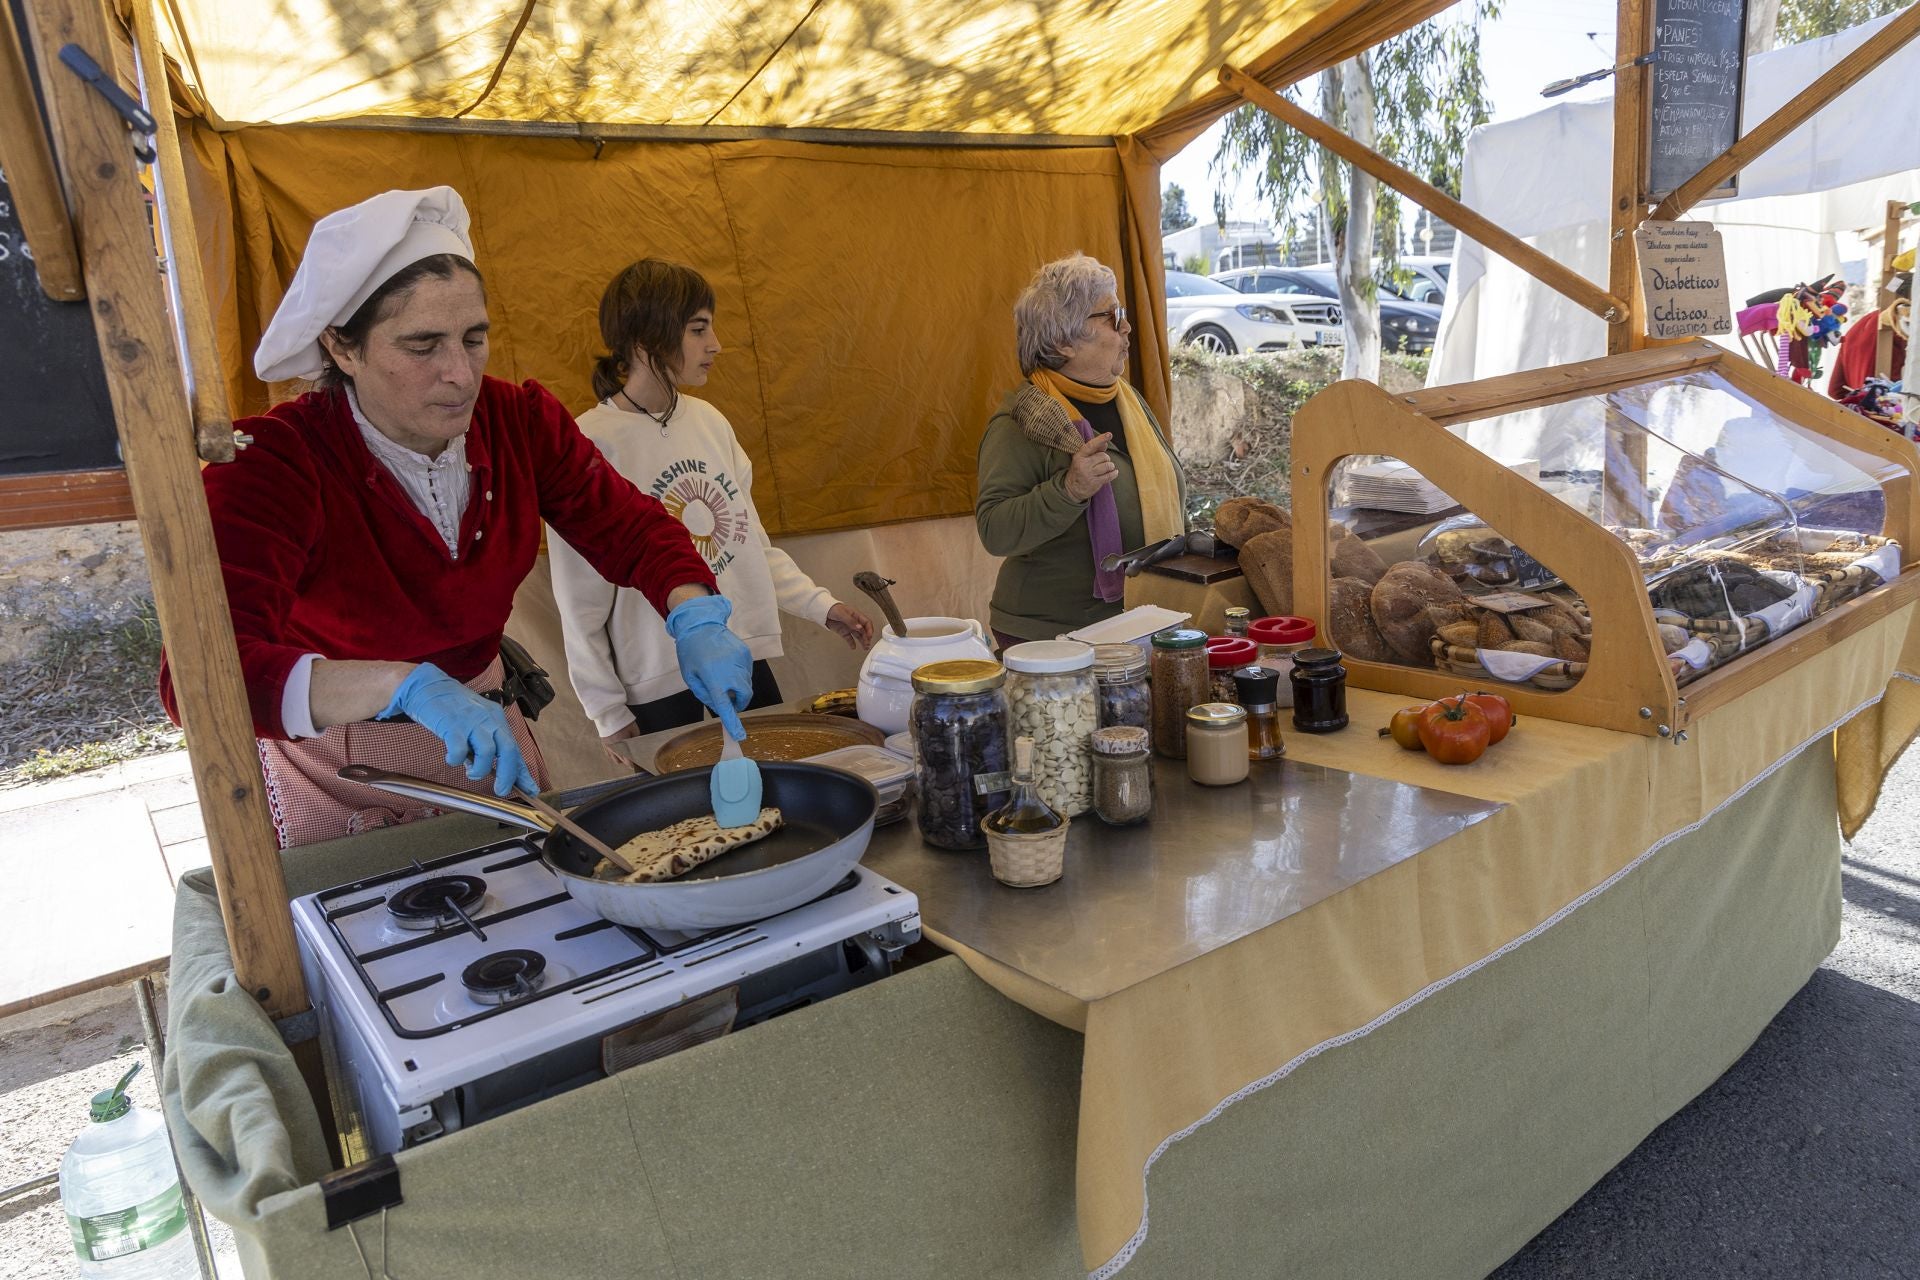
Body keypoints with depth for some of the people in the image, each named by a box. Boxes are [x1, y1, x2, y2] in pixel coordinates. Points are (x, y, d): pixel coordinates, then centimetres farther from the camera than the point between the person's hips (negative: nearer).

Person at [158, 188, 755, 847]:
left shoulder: (521, 421, -13)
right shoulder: (272, 464, -27)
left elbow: (630, 527, -7)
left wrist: (698, 621, -28)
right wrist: (406, 685, -51)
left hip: (487, 736, 5)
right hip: (336, 766, -4)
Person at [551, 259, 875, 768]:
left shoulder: (710, 421, 5)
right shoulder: (591, 444, -13)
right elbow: (580, 598, -9)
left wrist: (820, 604, 3)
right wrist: (609, 714, -6)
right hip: (660, 684, -5)